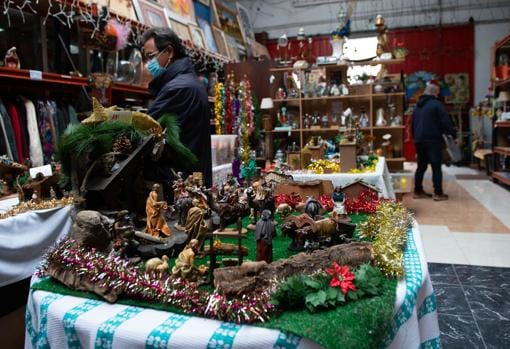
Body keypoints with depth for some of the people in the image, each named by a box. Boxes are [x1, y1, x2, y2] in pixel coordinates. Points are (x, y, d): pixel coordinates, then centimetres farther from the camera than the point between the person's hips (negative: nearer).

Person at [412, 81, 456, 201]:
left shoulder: (418, 106, 16)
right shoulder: (436, 104, -8)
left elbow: (413, 124, 21)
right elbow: (446, 122, -13)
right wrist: (453, 135, -3)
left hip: (419, 140, 7)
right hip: (433, 140, -7)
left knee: (421, 166, 12)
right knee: (436, 167, -3)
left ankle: (418, 191, 15)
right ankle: (438, 193, -2)